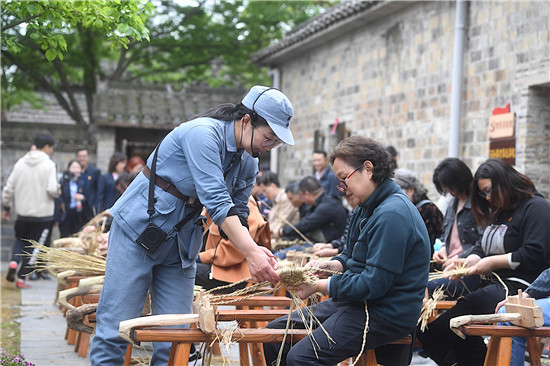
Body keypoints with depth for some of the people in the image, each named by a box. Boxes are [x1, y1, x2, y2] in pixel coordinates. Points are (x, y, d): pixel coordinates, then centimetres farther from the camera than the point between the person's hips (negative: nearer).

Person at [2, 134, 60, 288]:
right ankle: (22, 278, 5)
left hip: (22, 213, 4)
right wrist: (58, 190, 3)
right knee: (33, 246, 6)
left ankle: (14, 262, -3)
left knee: (20, 240, 23)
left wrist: (6, 206, 18)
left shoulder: (20, 163, 3)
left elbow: (8, 187, 5)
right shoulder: (49, 165, -11)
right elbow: (52, 189, -20)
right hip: (43, 214, -4)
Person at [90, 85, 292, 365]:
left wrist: (255, 252, -17)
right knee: (116, 329, -7)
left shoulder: (248, 164, 5)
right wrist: (251, 252, -36)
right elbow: (216, 202, -30)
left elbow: (237, 214, 4)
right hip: (138, 228, -7)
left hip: (181, 244, 7)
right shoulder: (202, 134, -22)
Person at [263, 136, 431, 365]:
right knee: (275, 331, 8)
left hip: (386, 315, -11)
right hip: (358, 302, 11)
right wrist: (330, 265, 0)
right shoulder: (365, 209, 12)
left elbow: (374, 284, -24)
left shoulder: (392, 215, -21)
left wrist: (319, 286, -17)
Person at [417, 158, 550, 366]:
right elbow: (483, 247, 27)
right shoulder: (499, 212, 26)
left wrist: (492, 262, -10)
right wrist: (471, 261, 4)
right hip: (490, 284, 9)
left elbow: (533, 255, -15)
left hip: (516, 287, -9)